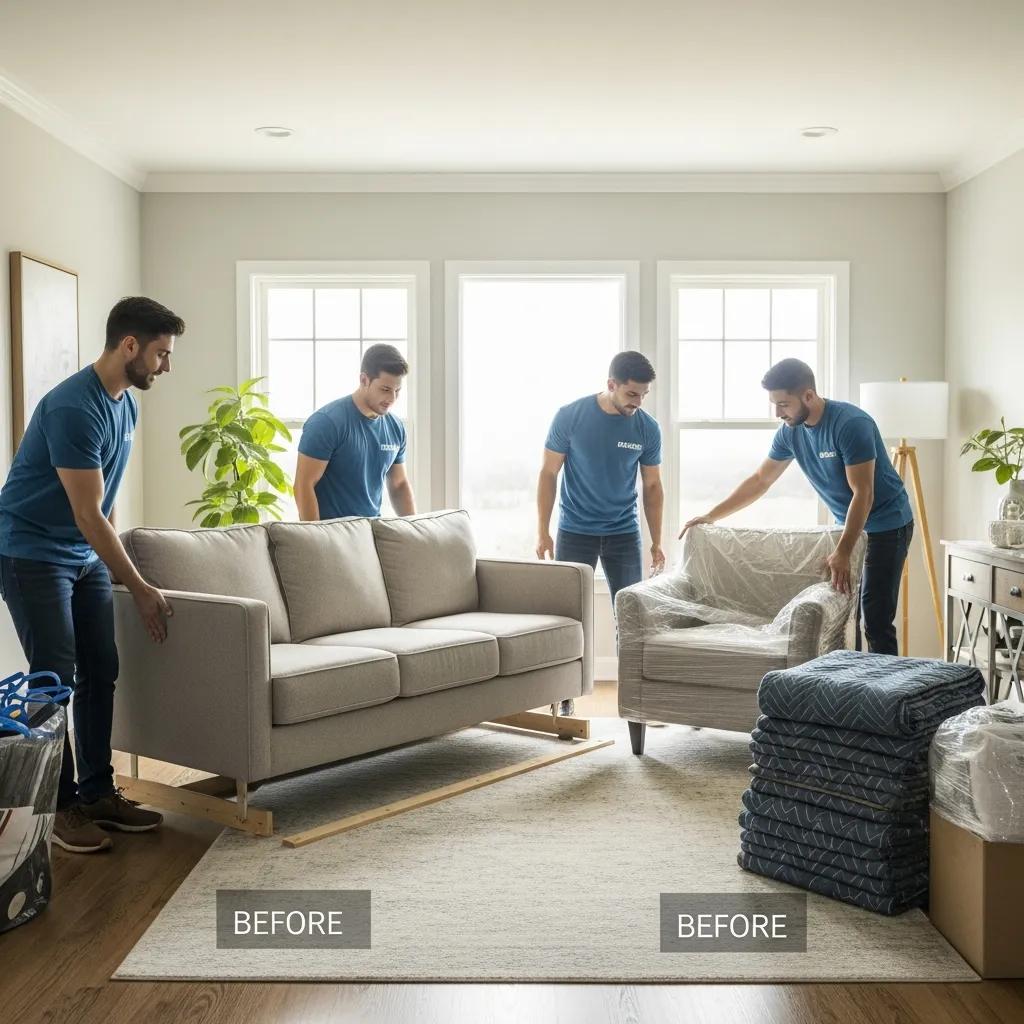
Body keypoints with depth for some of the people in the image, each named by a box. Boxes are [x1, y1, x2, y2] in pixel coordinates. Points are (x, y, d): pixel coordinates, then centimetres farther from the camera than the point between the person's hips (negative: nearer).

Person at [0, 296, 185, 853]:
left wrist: (117, 566, 14)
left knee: (101, 673, 8)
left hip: (86, 555, 9)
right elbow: (87, 515, -25)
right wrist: (140, 589, -20)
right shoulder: (73, 408, -25)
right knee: (55, 681, -5)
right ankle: (63, 805, 7)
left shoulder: (125, 403, 3)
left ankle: (98, 792, 18)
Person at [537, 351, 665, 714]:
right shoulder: (570, 416, -11)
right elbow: (548, 473, -4)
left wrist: (656, 542, 2)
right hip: (575, 531, -2)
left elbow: (652, 486, 5)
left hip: (624, 534, 2)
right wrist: (543, 531, -7)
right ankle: (564, 698, 11)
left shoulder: (647, 428, -4)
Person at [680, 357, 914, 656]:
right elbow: (760, 480, 9)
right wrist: (711, 516, 6)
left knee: (876, 620, -11)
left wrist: (842, 552, -33)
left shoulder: (851, 423, -25)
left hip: (886, 526, -7)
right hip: (848, 523, 7)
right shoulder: (790, 431, -3)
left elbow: (863, 494, -27)